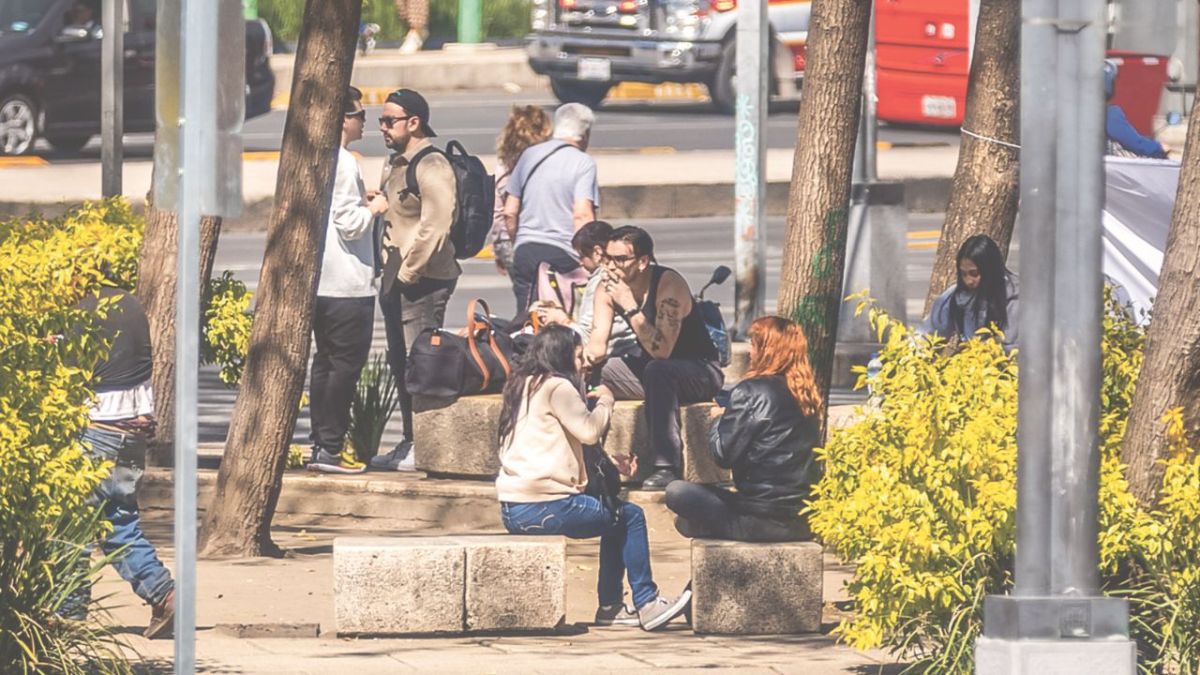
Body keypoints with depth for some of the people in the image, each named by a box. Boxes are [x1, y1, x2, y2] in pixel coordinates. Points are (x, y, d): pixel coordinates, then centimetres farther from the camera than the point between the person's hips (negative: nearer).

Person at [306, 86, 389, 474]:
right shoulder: (343, 163, -16)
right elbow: (350, 224, -19)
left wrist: (362, 204, 17)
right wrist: (374, 208, -1)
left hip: (320, 280, 9)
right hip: (347, 282, -9)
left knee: (325, 362, 13)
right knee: (346, 364, -4)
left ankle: (320, 443, 16)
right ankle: (330, 447, -5)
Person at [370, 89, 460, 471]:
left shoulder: (431, 166, -14)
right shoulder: (395, 164, 17)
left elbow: (434, 227, -20)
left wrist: (408, 272, -16)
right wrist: (389, 270, 17)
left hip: (424, 278, -10)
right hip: (397, 277, 10)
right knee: (400, 363, 12)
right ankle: (410, 442, 18)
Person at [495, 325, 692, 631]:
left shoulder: (520, 386, 20)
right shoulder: (556, 387, -10)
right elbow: (589, 430, -18)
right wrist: (605, 401, 3)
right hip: (541, 506, -10)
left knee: (617, 517, 24)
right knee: (631, 517, 1)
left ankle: (610, 607, 25)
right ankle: (646, 604, 6)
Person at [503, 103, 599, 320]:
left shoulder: (529, 155, 11)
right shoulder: (584, 163, -6)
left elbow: (510, 212, 15)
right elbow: (582, 215, -16)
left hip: (525, 251, 5)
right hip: (563, 254, -5)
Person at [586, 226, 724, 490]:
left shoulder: (668, 285, -26)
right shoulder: (607, 288, -6)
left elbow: (661, 351, -34)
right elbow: (597, 346, -7)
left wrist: (629, 307, -37)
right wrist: (583, 358, -30)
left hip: (700, 371, -7)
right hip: (648, 367, 7)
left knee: (657, 370, -38)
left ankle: (666, 466, -36)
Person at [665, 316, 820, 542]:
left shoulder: (751, 392, -13)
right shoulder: (806, 395, 7)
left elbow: (723, 455, -10)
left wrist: (718, 419, 10)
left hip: (762, 521, -7)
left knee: (676, 491, 7)